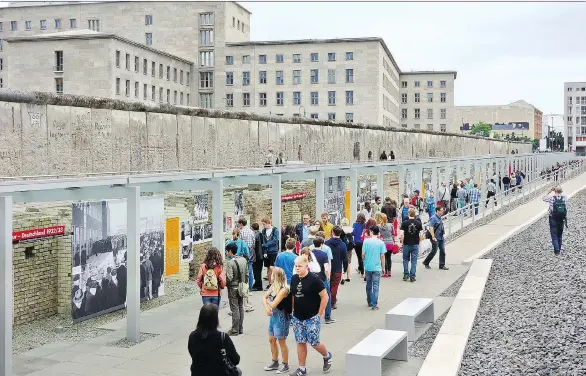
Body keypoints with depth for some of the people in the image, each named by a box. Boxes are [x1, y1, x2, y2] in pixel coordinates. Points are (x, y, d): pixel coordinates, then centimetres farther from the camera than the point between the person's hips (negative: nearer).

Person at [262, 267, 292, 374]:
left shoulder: (283, 289, -23)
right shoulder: (273, 286, 3)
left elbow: (273, 304, -25)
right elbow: (264, 297, 4)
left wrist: (268, 301, -4)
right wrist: (266, 308, -13)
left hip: (282, 317, -8)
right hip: (273, 316, 8)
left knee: (281, 342, 4)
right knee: (272, 340, 16)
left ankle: (285, 365, 18)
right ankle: (275, 362, 31)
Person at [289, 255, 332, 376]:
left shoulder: (314, 279, -15)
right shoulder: (294, 278, 3)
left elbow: (325, 297, -12)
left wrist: (320, 314, -10)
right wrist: (293, 310, 10)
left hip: (312, 318, -6)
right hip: (297, 318, 6)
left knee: (314, 342, 1)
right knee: (300, 343, 10)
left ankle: (327, 356, 30)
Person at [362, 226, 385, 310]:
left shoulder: (366, 241, -5)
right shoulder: (381, 243, -6)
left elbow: (363, 254, -5)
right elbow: (382, 256, -6)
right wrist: (383, 266, 6)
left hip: (367, 267, 2)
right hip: (377, 267, -1)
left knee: (368, 285, 15)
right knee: (375, 286, 2)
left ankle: (369, 302, 26)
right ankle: (374, 304, -2)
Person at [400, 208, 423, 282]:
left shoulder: (404, 223, -8)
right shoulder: (418, 223, -2)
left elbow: (402, 234, -11)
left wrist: (402, 243, 1)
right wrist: (419, 242, 13)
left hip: (407, 244, -1)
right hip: (415, 244, 1)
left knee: (405, 260, 14)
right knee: (414, 261, 5)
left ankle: (406, 275, 12)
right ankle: (412, 277, 3)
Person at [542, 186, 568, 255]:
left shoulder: (552, 198, -15)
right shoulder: (564, 198, -8)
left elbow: (544, 198, 3)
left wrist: (550, 191, 3)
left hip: (553, 219, -3)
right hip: (562, 219, 3)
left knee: (554, 236, 0)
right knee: (559, 235, 18)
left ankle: (557, 251, -11)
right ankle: (559, 249, 29)